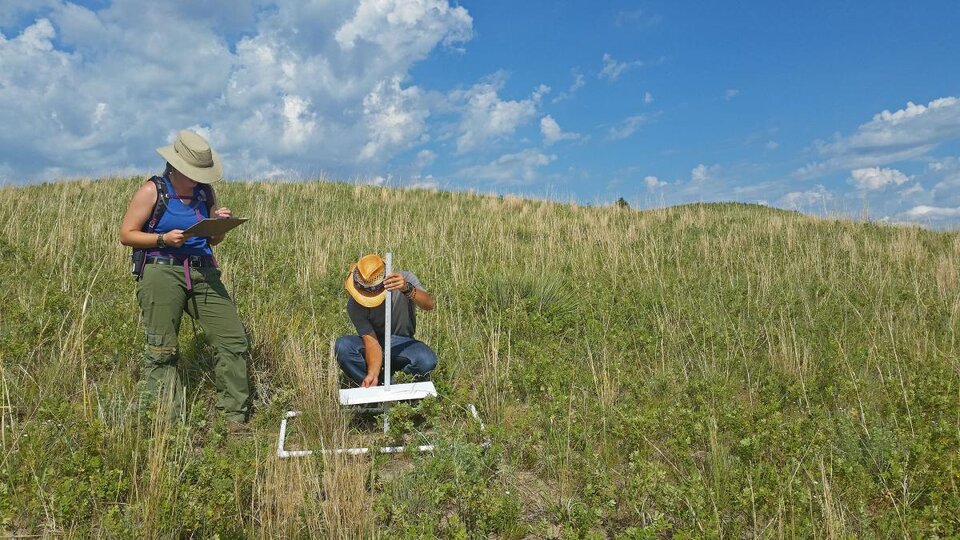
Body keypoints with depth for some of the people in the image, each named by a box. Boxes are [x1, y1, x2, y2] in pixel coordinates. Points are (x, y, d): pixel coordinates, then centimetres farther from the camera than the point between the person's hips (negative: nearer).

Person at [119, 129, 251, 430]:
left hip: (202, 273, 5)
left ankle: (235, 416, 5)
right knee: (161, 350, 0)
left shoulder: (205, 193, 13)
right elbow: (126, 235, -2)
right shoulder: (152, 191, -1)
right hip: (161, 272, -4)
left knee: (234, 339, -3)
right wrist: (163, 239, -16)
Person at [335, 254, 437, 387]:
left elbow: (429, 305, -36)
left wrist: (407, 288, -55)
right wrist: (372, 374, -40)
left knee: (427, 361, -33)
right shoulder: (354, 305, -19)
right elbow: (371, 342, -24)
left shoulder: (406, 279, -19)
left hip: (402, 343, 0)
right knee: (343, 346, -31)